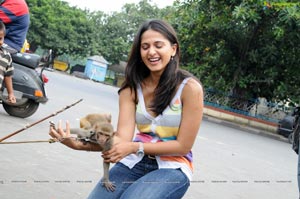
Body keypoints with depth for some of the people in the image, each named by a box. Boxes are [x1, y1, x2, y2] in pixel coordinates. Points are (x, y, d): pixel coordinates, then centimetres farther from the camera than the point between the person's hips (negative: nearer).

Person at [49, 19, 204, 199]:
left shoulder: (189, 87, -14)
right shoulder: (132, 87, 0)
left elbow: (183, 146, -12)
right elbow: (123, 138, -12)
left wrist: (135, 147, -23)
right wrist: (79, 144, -30)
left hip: (172, 168, -3)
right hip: (134, 162, 4)